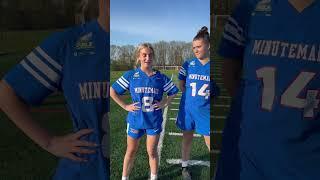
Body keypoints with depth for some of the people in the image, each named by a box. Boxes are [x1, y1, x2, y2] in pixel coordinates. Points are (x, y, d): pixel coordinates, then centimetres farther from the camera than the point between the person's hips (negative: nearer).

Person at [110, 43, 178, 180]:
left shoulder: (160, 77, -4)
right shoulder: (131, 75, -8)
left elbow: (173, 92, 9)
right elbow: (112, 91, -3)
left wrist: (164, 104, -3)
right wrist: (125, 106, -7)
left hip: (154, 121, 1)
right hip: (135, 120, 0)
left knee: (152, 152, 12)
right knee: (131, 151, 15)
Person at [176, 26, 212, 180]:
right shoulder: (188, 65, -3)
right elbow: (181, 84, 8)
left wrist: (205, 97, -7)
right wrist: (190, 96, 0)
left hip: (205, 111, -1)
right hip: (187, 109, 2)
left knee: (209, 141, 4)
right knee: (187, 138, 16)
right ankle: (185, 167, 34)